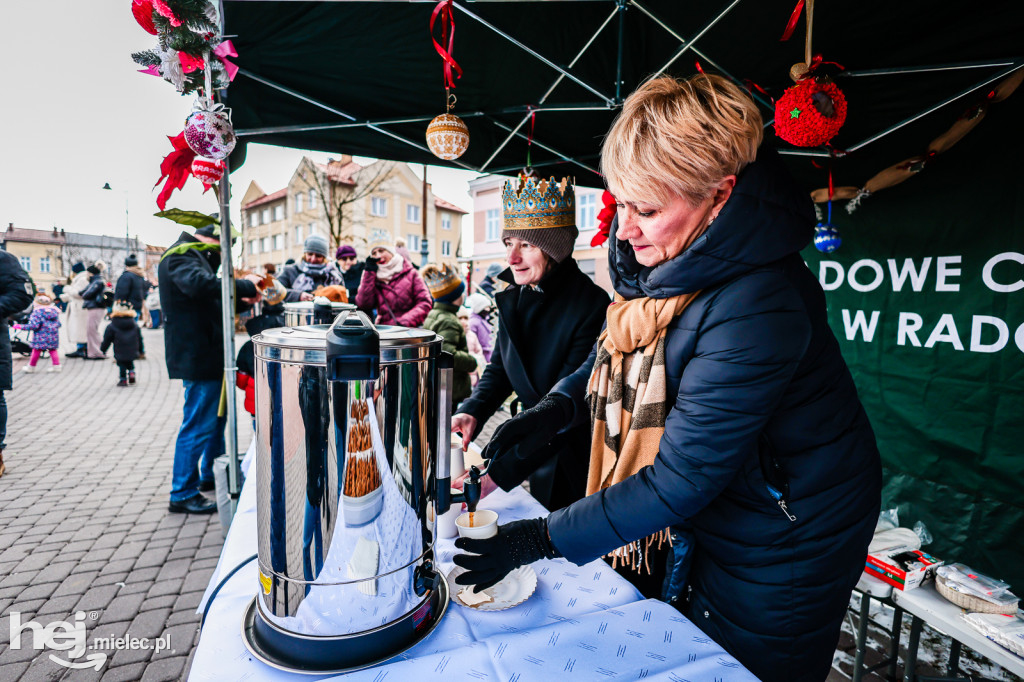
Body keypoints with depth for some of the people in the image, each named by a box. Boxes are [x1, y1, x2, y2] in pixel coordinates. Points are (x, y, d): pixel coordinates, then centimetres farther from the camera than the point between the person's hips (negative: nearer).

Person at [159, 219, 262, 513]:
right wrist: (245, 285, -25)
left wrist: (243, 301, 9)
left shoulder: (195, 256, 20)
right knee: (198, 424, -4)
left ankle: (211, 474, 37)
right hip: (197, 355, -11)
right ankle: (182, 494, 8)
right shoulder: (180, 257, -14)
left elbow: (211, 302, 24)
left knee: (217, 415, 21)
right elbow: (201, 285, -36)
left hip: (206, 354, 11)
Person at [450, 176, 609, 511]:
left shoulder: (591, 307, -26)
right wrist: (471, 411, -14)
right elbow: (500, 367, 5)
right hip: (540, 447, 6)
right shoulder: (513, 297, -3)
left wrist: (500, 472, -32)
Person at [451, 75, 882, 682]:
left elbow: (682, 477, -31)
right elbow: (623, 347, 7)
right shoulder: (660, 257, -10)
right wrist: (558, 406, -10)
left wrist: (537, 541, -25)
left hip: (780, 552, -7)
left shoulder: (758, 308, -35)